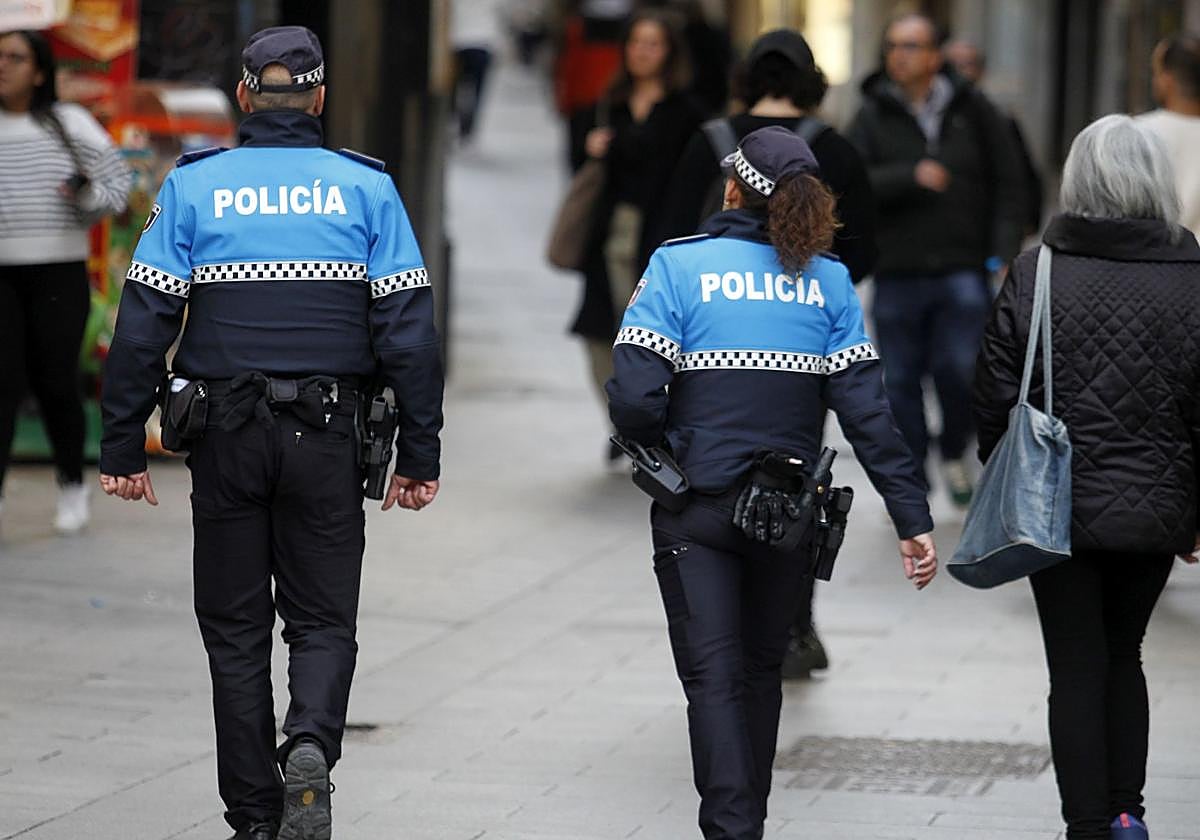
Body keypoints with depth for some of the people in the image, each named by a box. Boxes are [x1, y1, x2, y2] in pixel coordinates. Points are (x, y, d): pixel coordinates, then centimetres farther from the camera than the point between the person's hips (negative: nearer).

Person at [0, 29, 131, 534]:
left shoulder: (69, 124, 1)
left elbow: (117, 181, 4)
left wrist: (88, 194, -16)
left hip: (58, 275, -1)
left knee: (55, 383, 3)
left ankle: (72, 484, 24)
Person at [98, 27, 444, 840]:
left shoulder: (193, 185, 0)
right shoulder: (366, 188, 1)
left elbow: (142, 324, -3)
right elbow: (410, 331, -3)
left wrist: (122, 448, 1)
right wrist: (420, 456, 2)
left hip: (225, 437, 0)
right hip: (327, 437, 0)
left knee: (236, 629, 10)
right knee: (323, 620, 9)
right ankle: (311, 746, -19)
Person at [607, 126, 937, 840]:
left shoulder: (680, 265, -9)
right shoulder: (827, 279, -2)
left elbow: (634, 400, -16)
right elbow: (867, 410, -7)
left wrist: (660, 450, 6)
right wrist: (913, 518, -5)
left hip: (697, 512, -3)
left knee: (712, 674, -1)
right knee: (761, 667, 20)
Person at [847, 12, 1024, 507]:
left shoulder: (972, 111, 5)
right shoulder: (873, 117, 4)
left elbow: (1007, 184, 8)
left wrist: (1003, 253, -1)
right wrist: (912, 176, -19)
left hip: (962, 271, -1)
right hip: (897, 275, 1)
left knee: (960, 370, -8)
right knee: (901, 382, 4)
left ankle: (955, 453, 18)